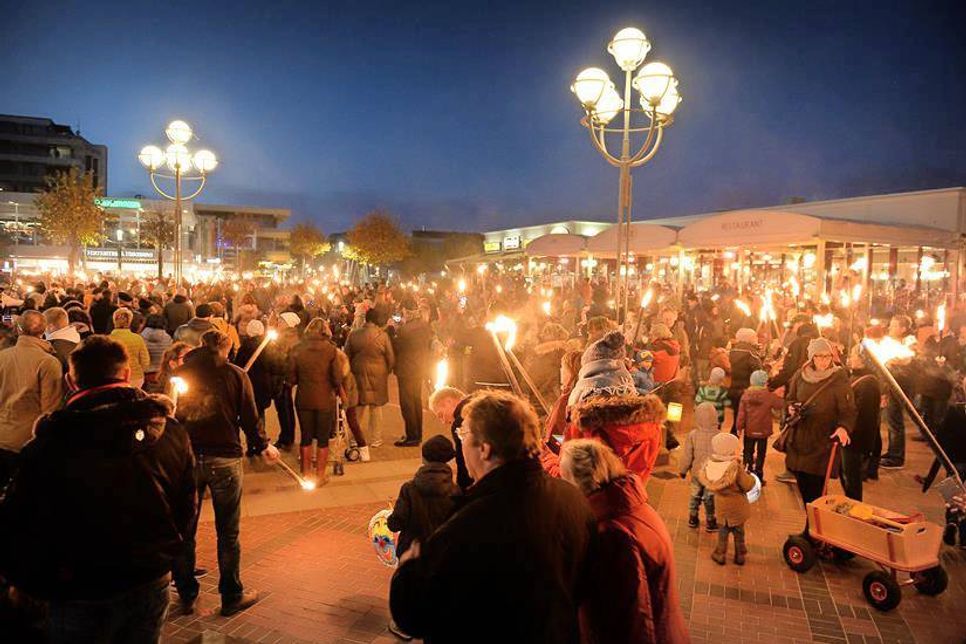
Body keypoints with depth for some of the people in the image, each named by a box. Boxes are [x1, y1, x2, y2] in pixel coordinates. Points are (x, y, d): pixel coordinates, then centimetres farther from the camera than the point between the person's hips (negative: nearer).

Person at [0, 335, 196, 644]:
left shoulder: (50, 445, -19)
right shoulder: (171, 431, -9)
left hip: (82, 595, -3)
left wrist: (35, 583, 7)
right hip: (152, 584, 3)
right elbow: (186, 506, 1)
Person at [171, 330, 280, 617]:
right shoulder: (235, 375, -5)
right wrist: (263, 447, 13)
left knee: (184, 531, 16)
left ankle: (186, 596, 27)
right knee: (228, 533, 9)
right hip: (224, 458, -2)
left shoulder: (179, 373, 1)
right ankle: (231, 597, 19)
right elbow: (249, 418, -3)